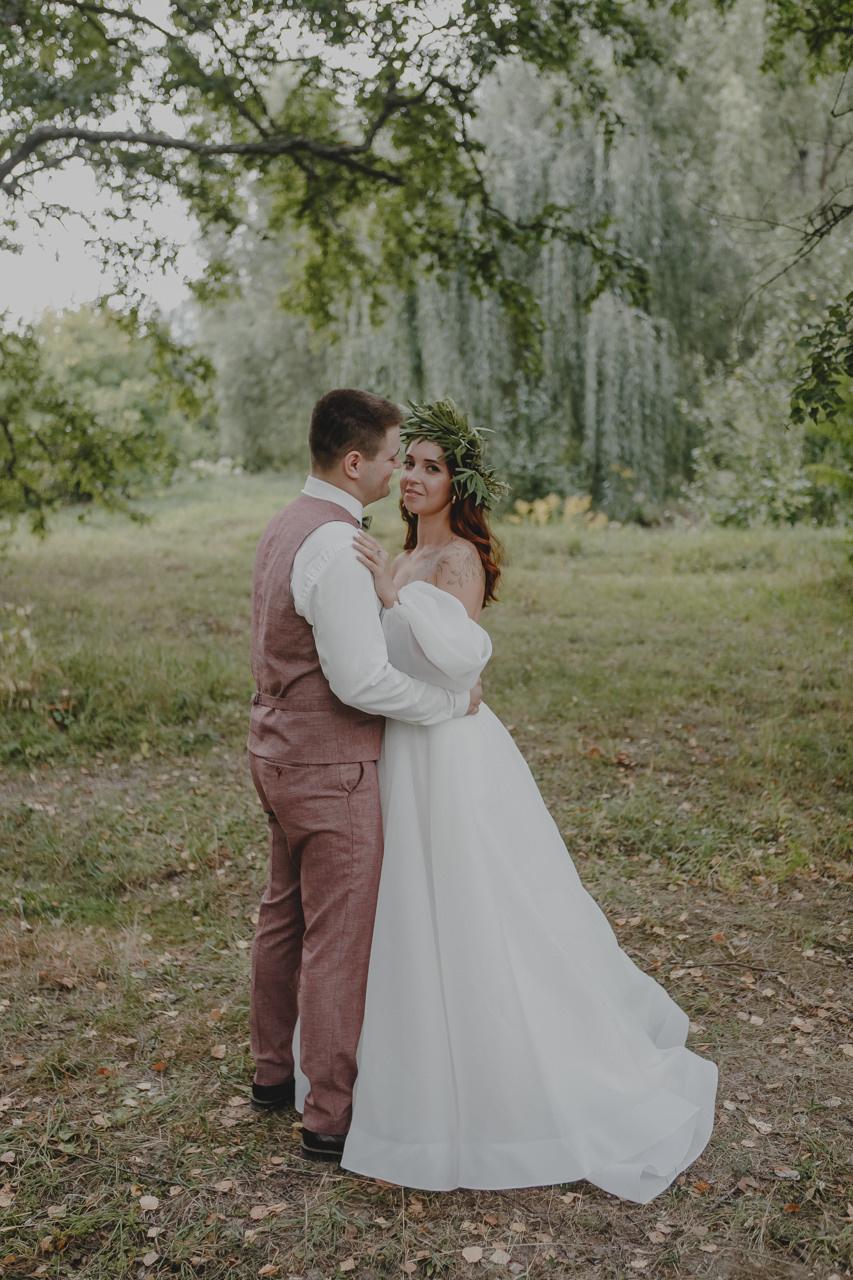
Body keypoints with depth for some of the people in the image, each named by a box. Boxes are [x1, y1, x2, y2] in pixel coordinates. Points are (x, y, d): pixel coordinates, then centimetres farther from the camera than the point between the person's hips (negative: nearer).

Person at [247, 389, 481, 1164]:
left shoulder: (288, 526, 9)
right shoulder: (336, 547, -23)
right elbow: (362, 681, -26)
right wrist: (452, 702, -13)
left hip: (281, 751, 10)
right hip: (329, 770, -10)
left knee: (285, 917, 21)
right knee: (339, 940, 3)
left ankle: (274, 1072, 39)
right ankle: (331, 1116, 18)